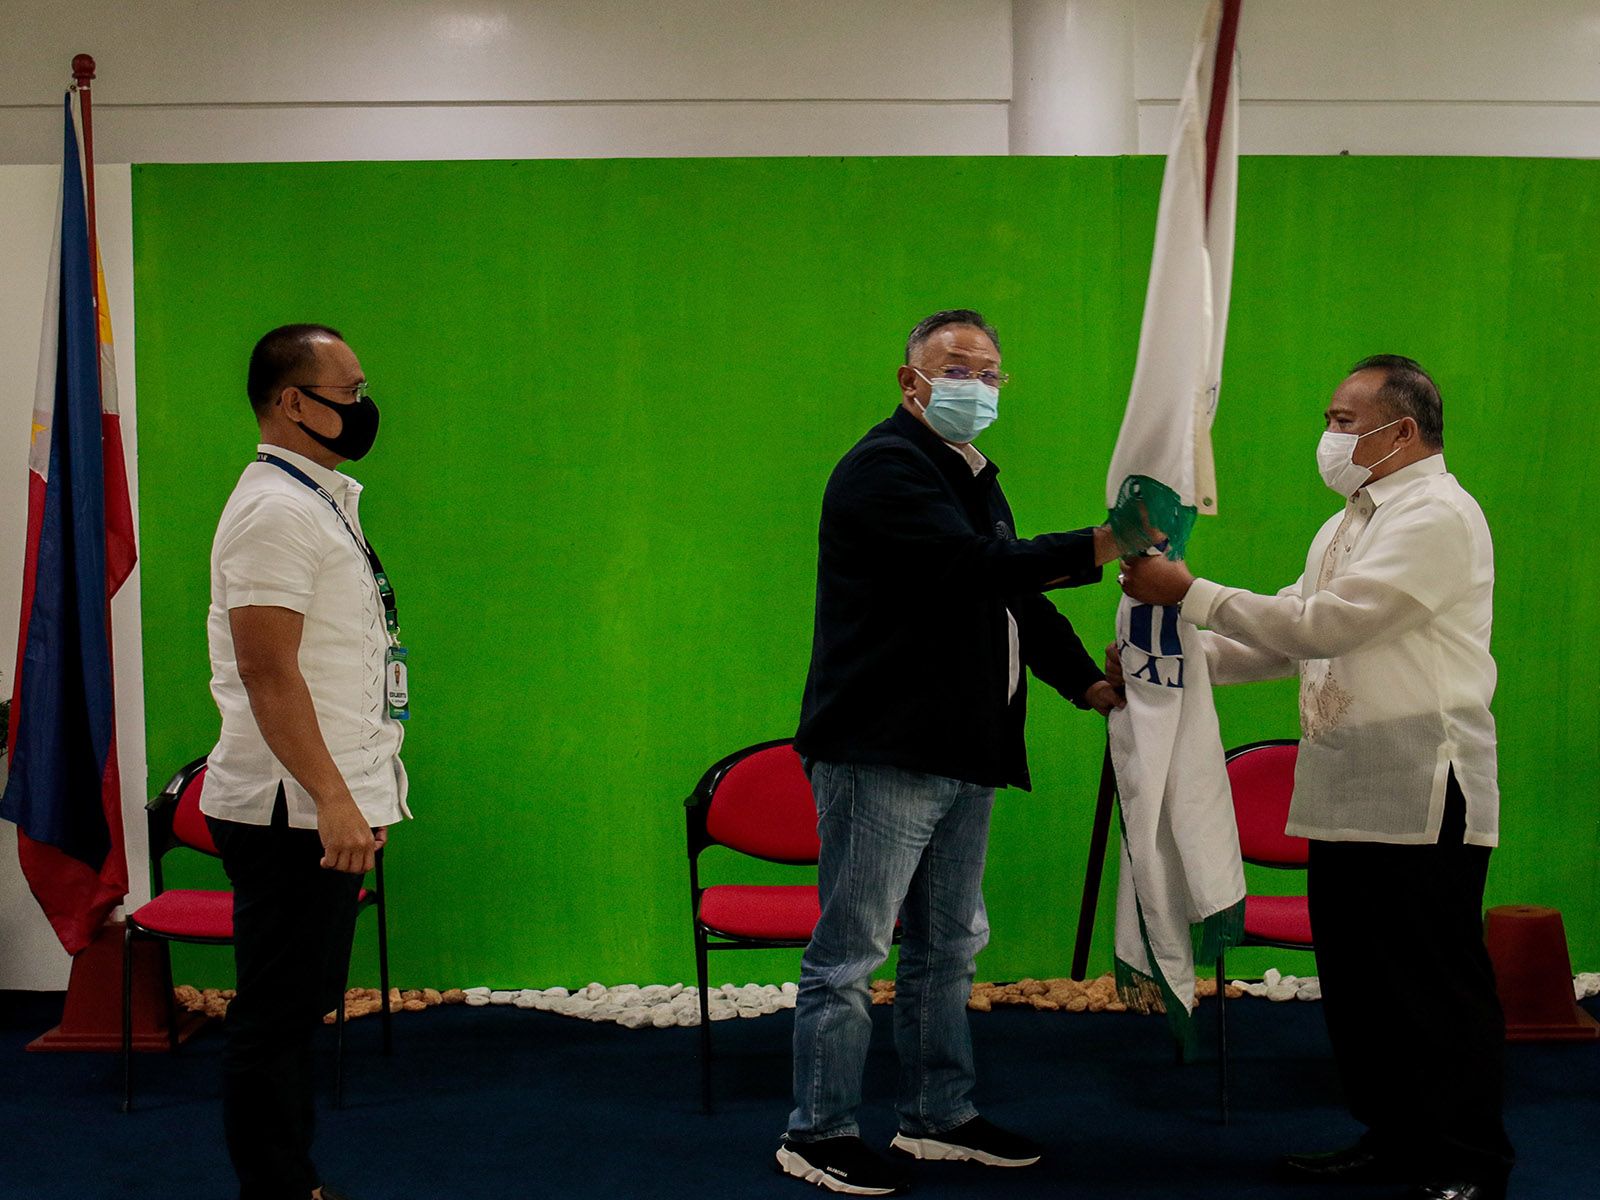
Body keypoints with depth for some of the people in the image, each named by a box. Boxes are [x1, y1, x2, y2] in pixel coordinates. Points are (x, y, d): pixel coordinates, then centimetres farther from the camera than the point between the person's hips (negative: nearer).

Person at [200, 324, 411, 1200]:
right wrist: (332, 799, -24)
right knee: (274, 1019, -2)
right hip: (292, 813, -10)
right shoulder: (274, 509, -14)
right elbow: (267, 669, -22)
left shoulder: (322, 500, 18)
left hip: (325, 810, 10)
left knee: (299, 1008, 17)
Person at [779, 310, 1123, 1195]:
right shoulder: (885, 467, -11)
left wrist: (1088, 683, 7)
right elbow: (969, 565, -25)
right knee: (851, 949, -2)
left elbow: (1016, 598, 20)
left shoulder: (972, 476, 20)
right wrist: (1093, 550, -29)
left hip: (961, 755, 10)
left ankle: (938, 1116, 29)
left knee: (948, 945, 17)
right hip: (882, 752, -10)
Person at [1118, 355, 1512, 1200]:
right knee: (1355, 975, 13)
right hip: (1344, 794, 9)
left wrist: (1190, 593, -15)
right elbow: (1287, 640, 20)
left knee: (1438, 984, -2)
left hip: (1420, 798, -9)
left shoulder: (1438, 515, -11)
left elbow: (1325, 622, -19)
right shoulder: (1347, 526, 21)